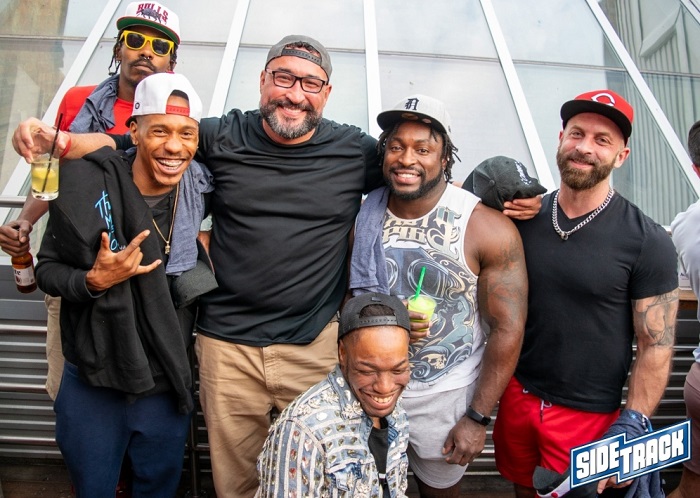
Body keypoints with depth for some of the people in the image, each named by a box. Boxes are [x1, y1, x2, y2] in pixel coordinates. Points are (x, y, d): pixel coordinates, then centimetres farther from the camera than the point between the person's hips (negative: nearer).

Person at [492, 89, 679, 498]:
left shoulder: (648, 242, -13)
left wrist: (631, 426, -15)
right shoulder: (525, 217, -4)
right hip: (517, 398, 4)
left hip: (587, 417, -3)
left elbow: (656, 347, -11)